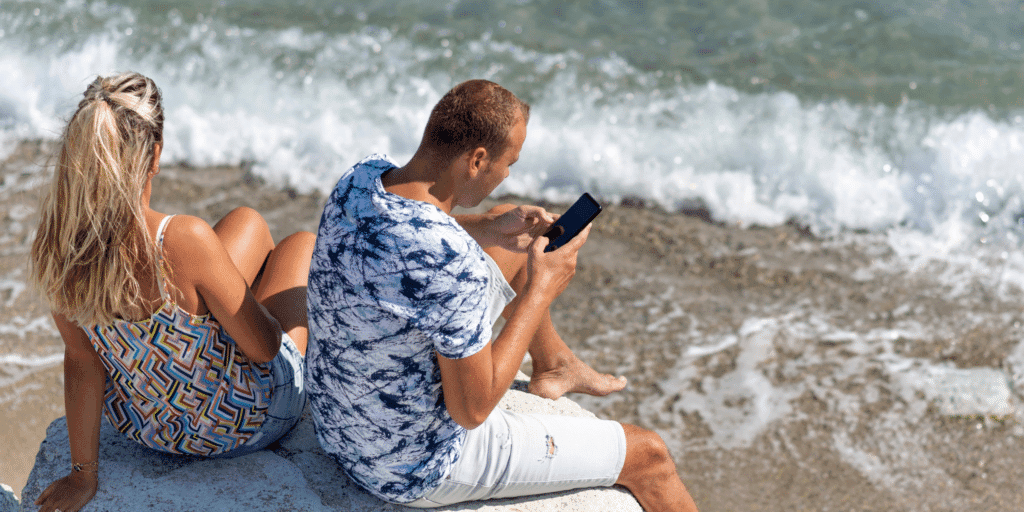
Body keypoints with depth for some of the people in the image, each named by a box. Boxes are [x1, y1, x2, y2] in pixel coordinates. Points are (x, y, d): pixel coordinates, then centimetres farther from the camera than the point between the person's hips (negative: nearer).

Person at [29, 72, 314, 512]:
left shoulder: (53, 247, -21)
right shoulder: (185, 242, -37)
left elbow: (81, 360, -11)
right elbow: (264, 347, -24)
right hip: (242, 425, -5)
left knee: (248, 223, 21)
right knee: (304, 244, 21)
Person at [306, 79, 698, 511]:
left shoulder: (360, 178, -12)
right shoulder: (454, 264, -38)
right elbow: (471, 409, -26)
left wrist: (493, 227, 1)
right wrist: (541, 292, -18)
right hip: (419, 468, -8)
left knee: (514, 241, 24)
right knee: (647, 454, 6)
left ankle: (555, 364, 51)